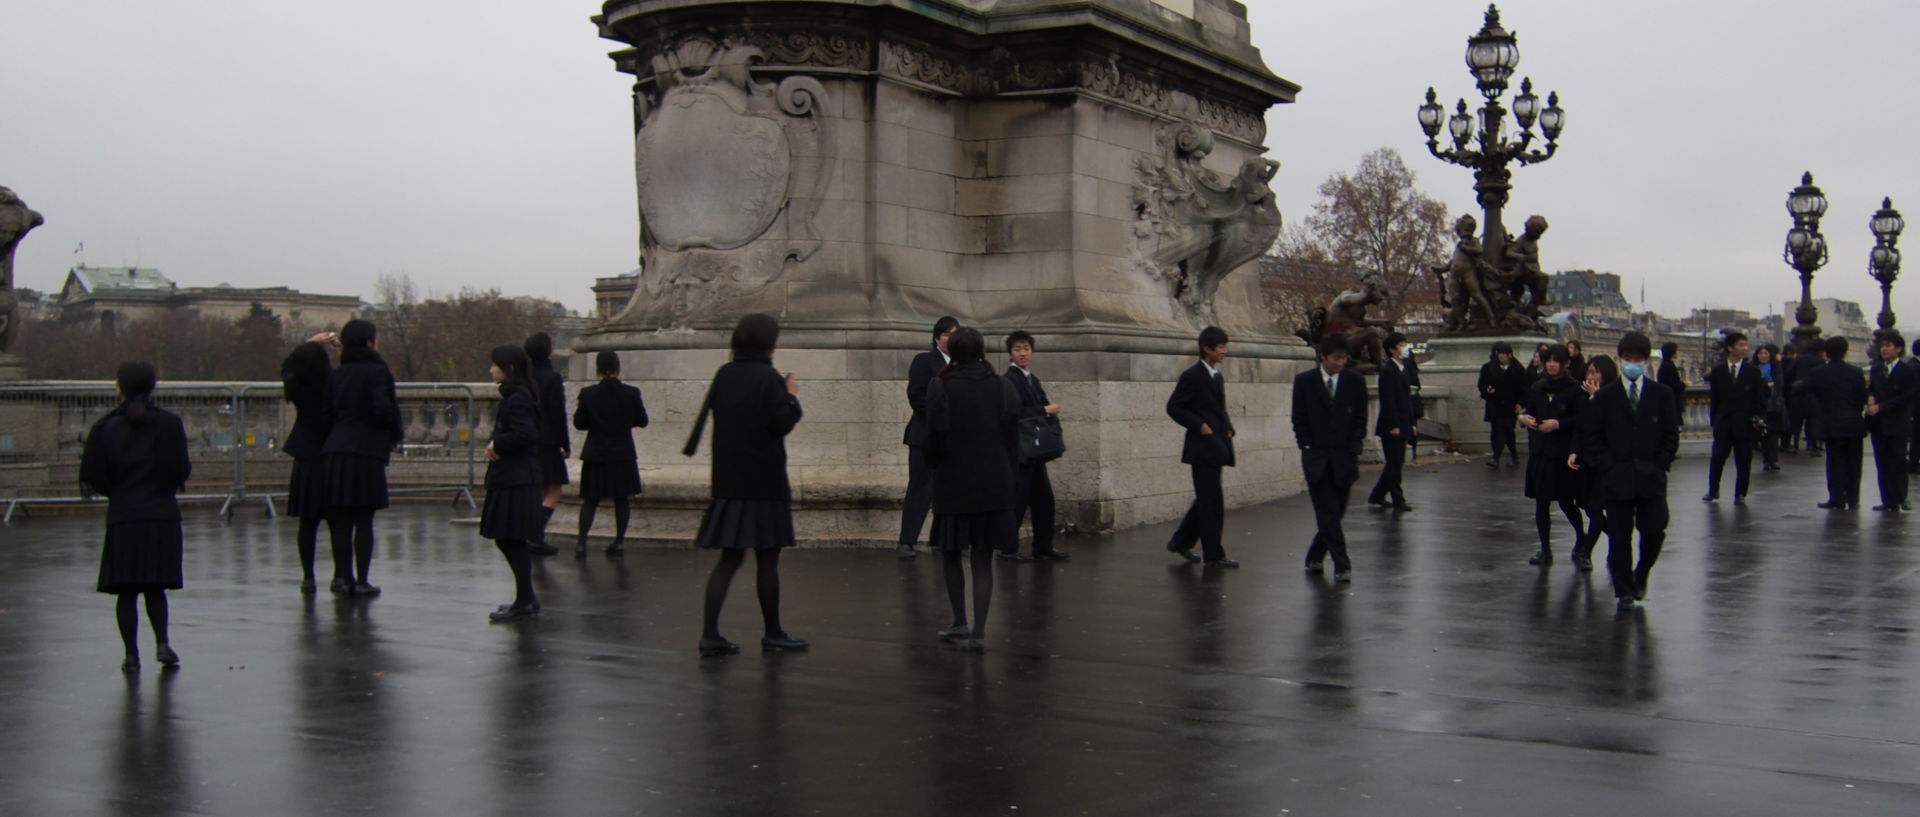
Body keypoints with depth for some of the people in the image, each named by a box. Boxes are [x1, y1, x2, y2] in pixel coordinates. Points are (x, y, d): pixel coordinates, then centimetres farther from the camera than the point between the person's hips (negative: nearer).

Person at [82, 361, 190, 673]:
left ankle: (131, 653, 5)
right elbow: (180, 470, -7)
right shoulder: (169, 424, -1)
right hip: (162, 515, 0)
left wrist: (115, 491, 16)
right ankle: (162, 642, -1)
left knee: (126, 590, 7)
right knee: (155, 587, 12)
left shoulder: (106, 428, 1)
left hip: (122, 517, 0)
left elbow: (92, 477, -3)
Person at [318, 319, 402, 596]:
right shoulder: (377, 371, -6)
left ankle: (343, 576, 13)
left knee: (340, 521, 10)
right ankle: (361, 581, 2)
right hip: (366, 451, -5)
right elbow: (382, 409, -15)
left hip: (334, 452, 5)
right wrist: (394, 436, 2)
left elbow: (327, 412, 9)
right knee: (364, 521, 0)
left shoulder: (336, 374, 12)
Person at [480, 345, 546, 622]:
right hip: (510, 477, 10)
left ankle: (524, 602, 2)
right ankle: (527, 598, 22)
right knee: (506, 540, 15)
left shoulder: (517, 399, -15)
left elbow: (524, 434, -25)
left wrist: (496, 445, -12)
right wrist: (494, 445, 0)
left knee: (512, 540, -5)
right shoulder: (514, 396, 16)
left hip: (516, 480, -10)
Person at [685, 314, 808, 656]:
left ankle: (710, 633, -2)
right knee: (767, 558, 5)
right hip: (763, 481, -6)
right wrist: (792, 396, 2)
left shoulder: (724, 375, 6)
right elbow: (783, 422, -17)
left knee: (729, 558, 7)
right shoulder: (768, 378, -13)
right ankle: (772, 633, 15)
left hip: (729, 480, 6)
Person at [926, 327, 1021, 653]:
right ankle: (978, 632, 0)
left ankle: (960, 623, 19)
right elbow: (1013, 437, 0)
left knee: (951, 553, 15)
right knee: (982, 559, 6)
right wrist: (1003, 473, 13)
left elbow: (935, 438, -8)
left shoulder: (939, 388, -9)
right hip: (994, 486, 2)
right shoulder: (1003, 388, -2)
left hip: (953, 484, -2)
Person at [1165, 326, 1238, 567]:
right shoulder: (1192, 376, -12)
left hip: (1216, 446, 9)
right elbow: (1174, 407, -13)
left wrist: (1228, 428, 10)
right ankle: (1214, 554, 2)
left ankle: (1181, 541, 25)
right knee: (1212, 502, -5)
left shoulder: (1218, 377, 15)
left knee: (1207, 499, 14)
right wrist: (1199, 425, -17)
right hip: (1202, 446, -9)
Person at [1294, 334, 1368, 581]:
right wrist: (1308, 448, -4)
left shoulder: (1356, 382, 3)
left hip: (1344, 457, 2)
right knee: (1328, 513, -8)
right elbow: (1299, 420, 3)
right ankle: (1342, 565, -7)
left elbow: (1360, 420, 5)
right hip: (1316, 457, -2)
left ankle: (1315, 557, 25)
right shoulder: (1304, 381, -1)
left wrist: (1353, 451, -3)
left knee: (1335, 512, 7)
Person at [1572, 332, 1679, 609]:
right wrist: (1608, 467, -6)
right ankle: (1624, 590, 11)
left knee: (1654, 531, -4)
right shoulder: (1604, 397, 5)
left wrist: (1658, 466, -3)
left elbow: (1671, 436, 7)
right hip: (1617, 478, 0)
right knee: (1619, 536, 1)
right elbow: (1592, 437, 4)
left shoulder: (1662, 394, 8)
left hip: (1652, 477, 1)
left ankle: (1641, 575, 23)